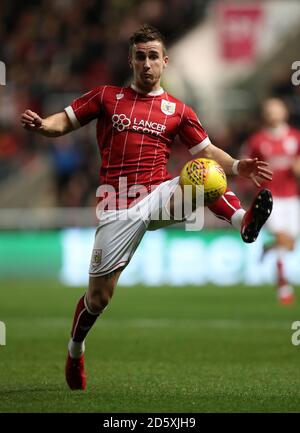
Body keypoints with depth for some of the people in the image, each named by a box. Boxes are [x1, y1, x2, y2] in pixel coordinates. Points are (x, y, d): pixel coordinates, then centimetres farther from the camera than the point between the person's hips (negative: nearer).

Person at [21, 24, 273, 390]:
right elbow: (64, 122, 9)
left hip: (160, 196, 1)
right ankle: (74, 352, 26)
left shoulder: (178, 110, 11)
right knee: (98, 296, 0)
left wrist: (237, 167, -7)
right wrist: (41, 125, -14)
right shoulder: (107, 96, 8)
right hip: (119, 210, -1)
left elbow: (206, 151, 12)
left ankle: (244, 222, -50)